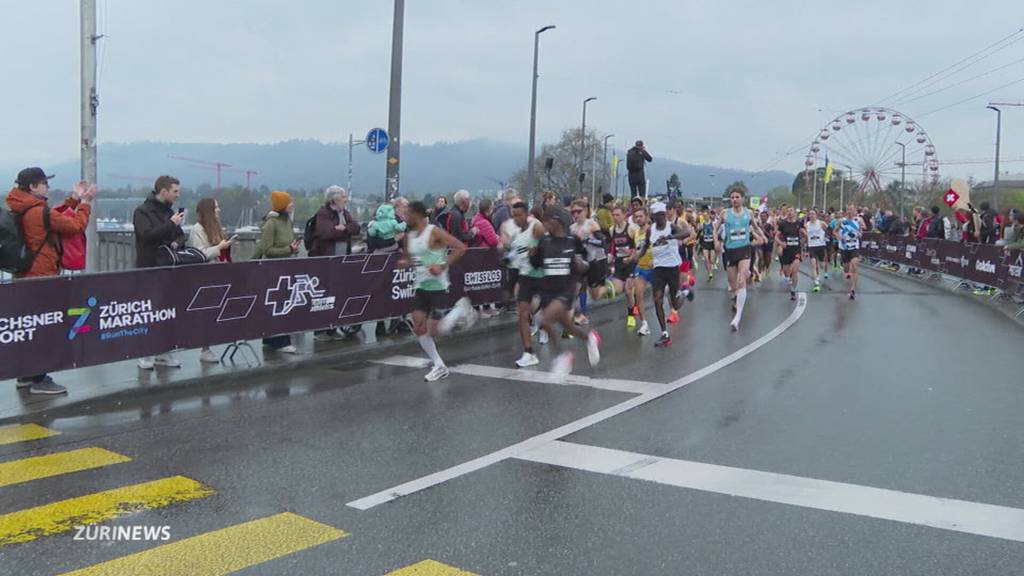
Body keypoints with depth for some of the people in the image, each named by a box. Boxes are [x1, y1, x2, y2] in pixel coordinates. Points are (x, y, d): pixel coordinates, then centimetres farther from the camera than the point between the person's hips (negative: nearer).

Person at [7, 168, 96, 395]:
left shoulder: (20, 211, 10)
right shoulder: (40, 212, -18)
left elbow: (57, 219, 18)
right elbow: (76, 225, -13)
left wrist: (74, 199, 15)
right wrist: (84, 203, 0)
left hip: (24, 276, 9)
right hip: (42, 277, -9)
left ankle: (26, 376, 23)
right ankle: (39, 380, 0)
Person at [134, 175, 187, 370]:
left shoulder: (170, 212, 14)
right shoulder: (142, 211, -6)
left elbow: (182, 237, 18)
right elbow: (147, 235, -21)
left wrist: (177, 243, -4)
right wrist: (171, 224, -20)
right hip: (148, 270, -6)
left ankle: (164, 353, 15)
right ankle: (146, 355, 6)